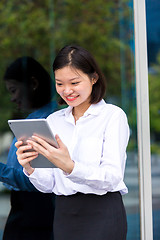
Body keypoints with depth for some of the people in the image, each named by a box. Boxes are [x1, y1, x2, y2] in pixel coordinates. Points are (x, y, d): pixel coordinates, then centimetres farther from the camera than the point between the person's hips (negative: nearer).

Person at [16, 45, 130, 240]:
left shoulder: (112, 115, -3)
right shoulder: (53, 120, 11)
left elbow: (112, 177, -13)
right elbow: (48, 185, 9)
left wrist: (70, 167, -27)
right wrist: (29, 169, -11)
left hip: (102, 215, -4)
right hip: (64, 215, 4)